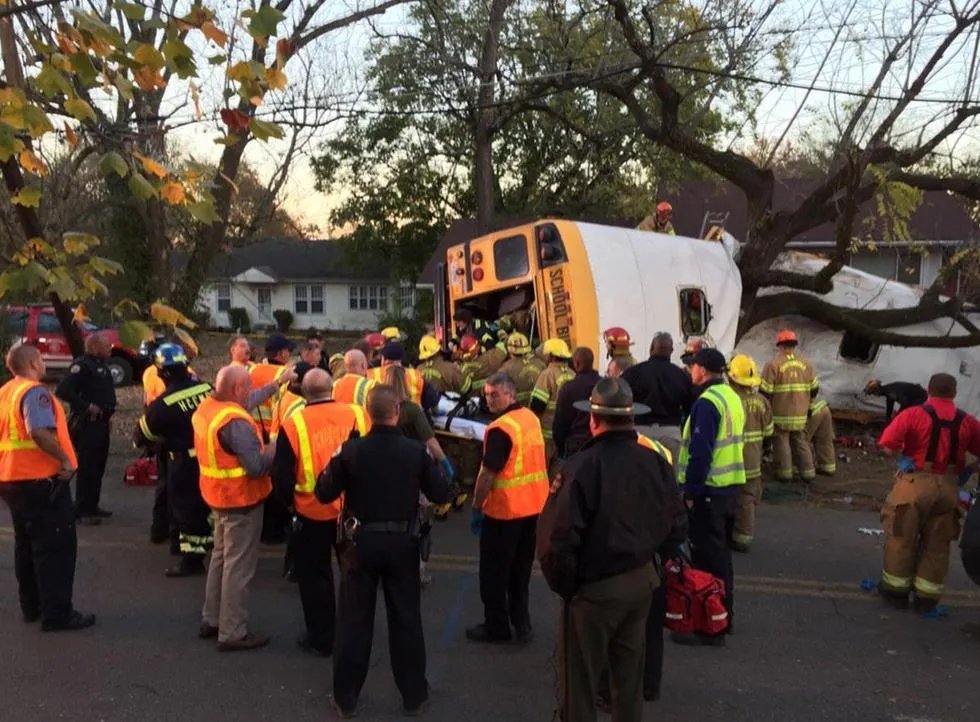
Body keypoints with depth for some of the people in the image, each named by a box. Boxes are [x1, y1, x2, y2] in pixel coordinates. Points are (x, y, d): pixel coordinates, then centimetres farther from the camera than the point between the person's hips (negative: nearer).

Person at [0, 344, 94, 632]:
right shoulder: (34, 391, -16)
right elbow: (39, 432, -31)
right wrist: (65, 459, -22)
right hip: (41, 481, -9)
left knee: (27, 545, 18)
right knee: (56, 547, -2)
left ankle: (31, 606, 27)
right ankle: (57, 613, 2)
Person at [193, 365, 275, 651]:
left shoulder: (204, 409, 2)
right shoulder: (235, 422, -28)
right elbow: (257, 466, -29)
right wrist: (274, 450, -12)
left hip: (218, 495, 10)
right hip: (242, 499, -10)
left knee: (220, 556, 22)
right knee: (238, 566, 2)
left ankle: (211, 620, 34)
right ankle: (233, 633, 12)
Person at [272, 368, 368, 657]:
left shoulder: (293, 424, -12)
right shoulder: (357, 414, -9)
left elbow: (282, 475, -7)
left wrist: (291, 502, 11)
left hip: (312, 512, -2)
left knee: (315, 576, 16)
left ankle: (321, 639, 26)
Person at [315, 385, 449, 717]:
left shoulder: (350, 450, -13)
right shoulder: (417, 451, -11)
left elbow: (324, 494, -6)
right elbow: (440, 495, -4)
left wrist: (330, 469, 12)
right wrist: (434, 464, 12)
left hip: (361, 542, 0)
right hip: (403, 543, 1)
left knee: (354, 620, 12)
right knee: (406, 619, 13)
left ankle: (346, 697, 23)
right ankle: (414, 695, 25)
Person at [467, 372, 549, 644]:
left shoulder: (500, 429, -21)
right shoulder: (531, 418, 5)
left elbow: (488, 474, -21)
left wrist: (477, 506, -10)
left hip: (505, 509, -8)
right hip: (535, 506, 8)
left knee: (493, 572, 8)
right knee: (520, 569, 18)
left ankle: (496, 626, 18)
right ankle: (521, 623, 24)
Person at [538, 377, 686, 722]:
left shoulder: (581, 466, -24)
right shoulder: (656, 461, -5)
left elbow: (558, 538, -24)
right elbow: (674, 522, 7)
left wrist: (563, 585, -8)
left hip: (594, 588, -6)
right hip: (642, 580, 6)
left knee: (579, 683, 13)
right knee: (630, 674, 24)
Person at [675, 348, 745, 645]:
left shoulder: (707, 402, -18)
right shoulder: (731, 397, 12)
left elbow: (700, 452, -22)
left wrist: (691, 490, -16)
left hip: (708, 490, -10)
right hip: (730, 485, 10)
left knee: (706, 556, -2)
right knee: (721, 552, 19)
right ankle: (723, 616, 31)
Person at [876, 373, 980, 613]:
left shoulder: (914, 414, -10)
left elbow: (887, 445, -16)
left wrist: (905, 450, 2)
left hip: (916, 483, -3)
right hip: (948, 487, 3)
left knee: (902, 538, 11)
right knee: (937, 544, 14)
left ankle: (896, 589, 22)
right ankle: (927, 597, 22)